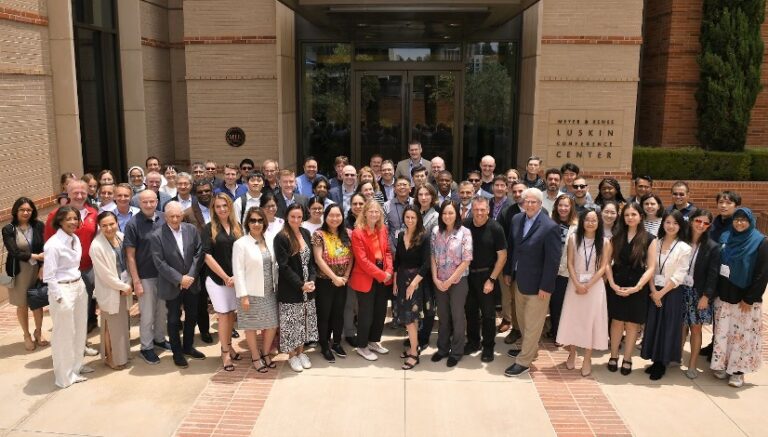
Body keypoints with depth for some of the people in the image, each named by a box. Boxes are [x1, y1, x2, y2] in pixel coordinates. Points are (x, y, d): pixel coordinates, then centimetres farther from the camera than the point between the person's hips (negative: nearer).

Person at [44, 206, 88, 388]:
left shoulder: (75, 239, 5)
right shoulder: (53, 244, -17)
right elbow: (49, 275, -16)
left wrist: (79, 284, 10)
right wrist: (59, 298, -15)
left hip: (79, 286, 8)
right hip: (62, 290, -7)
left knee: (79, 330, 17)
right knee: (64, 334, 5)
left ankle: (76, 367, 34)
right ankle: (65, 375, 19)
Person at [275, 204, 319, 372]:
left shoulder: (306, 234, 5)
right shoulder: (281, 238, -13)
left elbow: (311, 260, 8)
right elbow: (284, 266, -16)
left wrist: (312, 280, -6)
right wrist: (300, 285, -17)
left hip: (308, 288, 6)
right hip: (290, 289, -5)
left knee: (304, 321, 13)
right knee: (292, 322, 5)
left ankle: (300, 351, 29)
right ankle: (292, 355, 20)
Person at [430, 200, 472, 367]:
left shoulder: (465, 232, -12)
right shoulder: (436, 232, 0)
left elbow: (466, 261, -13)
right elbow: (433, 257, 3)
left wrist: (450, 281, -13)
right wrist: (435, 278, -6)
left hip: (458, 281, -3)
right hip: (439, 282, 4)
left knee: (457, 316, 9)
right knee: (442, 316, 15)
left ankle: (457, 352, 23)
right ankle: (443, 348, 31)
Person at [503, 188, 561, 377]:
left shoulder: (550, 227, -20)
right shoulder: (516, 219, 1)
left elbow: (553, 260, -18)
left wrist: (545, 286, -17)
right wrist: (508, 271, 12)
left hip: (537, 284, -7)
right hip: (519, 280, 7)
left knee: (532, 324, 5)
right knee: (522, 319, 22)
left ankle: (523, 361, 15)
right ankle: (530, 348, 41)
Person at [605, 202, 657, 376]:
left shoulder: (649, 239, -3)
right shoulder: (616, 237, 5)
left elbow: (651, 268, -6)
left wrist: (636, 287, -14)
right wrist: (612, 284, -9)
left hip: (637, 288, -1)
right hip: (616, 286, 2)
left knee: (632, 324, 5)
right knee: (617, 322, 5)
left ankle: (627, 359, 16)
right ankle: (613, 356, 18)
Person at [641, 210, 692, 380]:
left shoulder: (684, 248, -7)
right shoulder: (656, 244, 5)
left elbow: (678, 276, -11)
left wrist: (662, 293, -12)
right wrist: (653, 291, -9)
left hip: (672, 293, -4)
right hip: (654, 292, 4)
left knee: (667, 327, 3)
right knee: (653, 326, 8)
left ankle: (662, 363, 15)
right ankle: (656, 360, 21)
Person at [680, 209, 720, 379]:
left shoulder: (712, 247, -4)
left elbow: (713, 274, -6)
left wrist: (706, 296, -12)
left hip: (698, 293, -1)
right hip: (680, 290, 1)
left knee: (696, 328, 6)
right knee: (681, 327, 6)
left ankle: (692, 365, 15)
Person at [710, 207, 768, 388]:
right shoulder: (725, 238, 6)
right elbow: (716, 266, 10)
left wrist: (750, 298, -14)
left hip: (745, 298, -4)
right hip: (724, 295, 4)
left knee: (742, 334, 2)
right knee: (723, 332, 9)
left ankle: (738, 370, 12)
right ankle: (722, 365, 20)